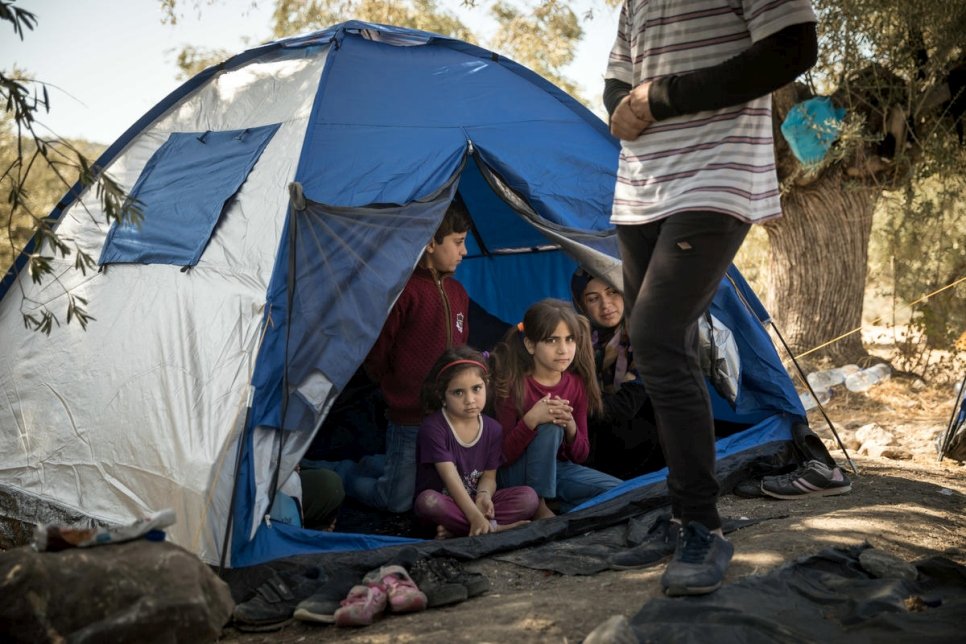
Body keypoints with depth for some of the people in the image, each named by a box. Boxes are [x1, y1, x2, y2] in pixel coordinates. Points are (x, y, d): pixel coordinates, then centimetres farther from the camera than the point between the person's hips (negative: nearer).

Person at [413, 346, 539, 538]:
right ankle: (495, 527, -28)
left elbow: (489, 476, 1)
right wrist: (475, 517, -34)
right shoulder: (432, 428, -16)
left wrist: (484, 496, -25)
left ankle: (455, 528, -25)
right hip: (444, 500, -5)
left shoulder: (492, 429, 1)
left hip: (474, 500, 5)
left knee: (528, 497, -17)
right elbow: (451, 479, -23)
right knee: (428, 501, -39)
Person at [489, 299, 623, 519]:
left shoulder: (577, 384, -3)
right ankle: (537, 507, -18)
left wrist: (570, 426, -22)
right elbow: (503, 456, -19)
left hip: (557, 468, 5)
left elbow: (580, 456, 1)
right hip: (514, 475, -5)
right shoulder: (513, 385, -18)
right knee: (550, 429, -32)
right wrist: (531, 420, -35)